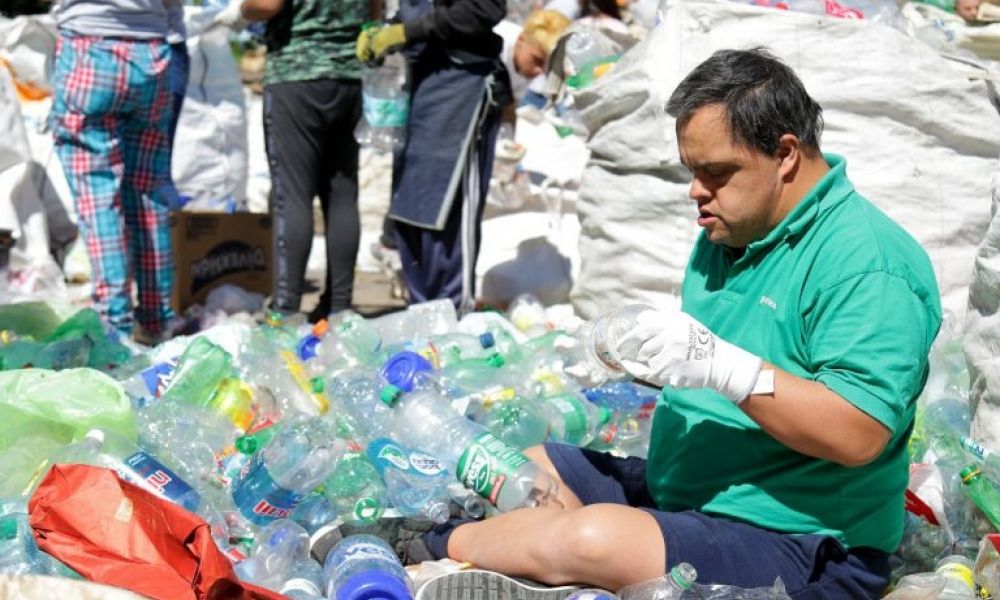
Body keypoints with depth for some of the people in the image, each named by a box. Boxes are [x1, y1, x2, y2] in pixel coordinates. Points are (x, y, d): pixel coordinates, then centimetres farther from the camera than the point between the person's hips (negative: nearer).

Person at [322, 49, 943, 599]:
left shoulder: (869, 262, -19)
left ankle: (435, 545, -4)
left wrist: (724, 366, -31)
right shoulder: (730, 232, 10)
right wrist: (650, 357, -4)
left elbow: (858, 435, -26)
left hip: (800, 544, -9)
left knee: (589, 540, -27)